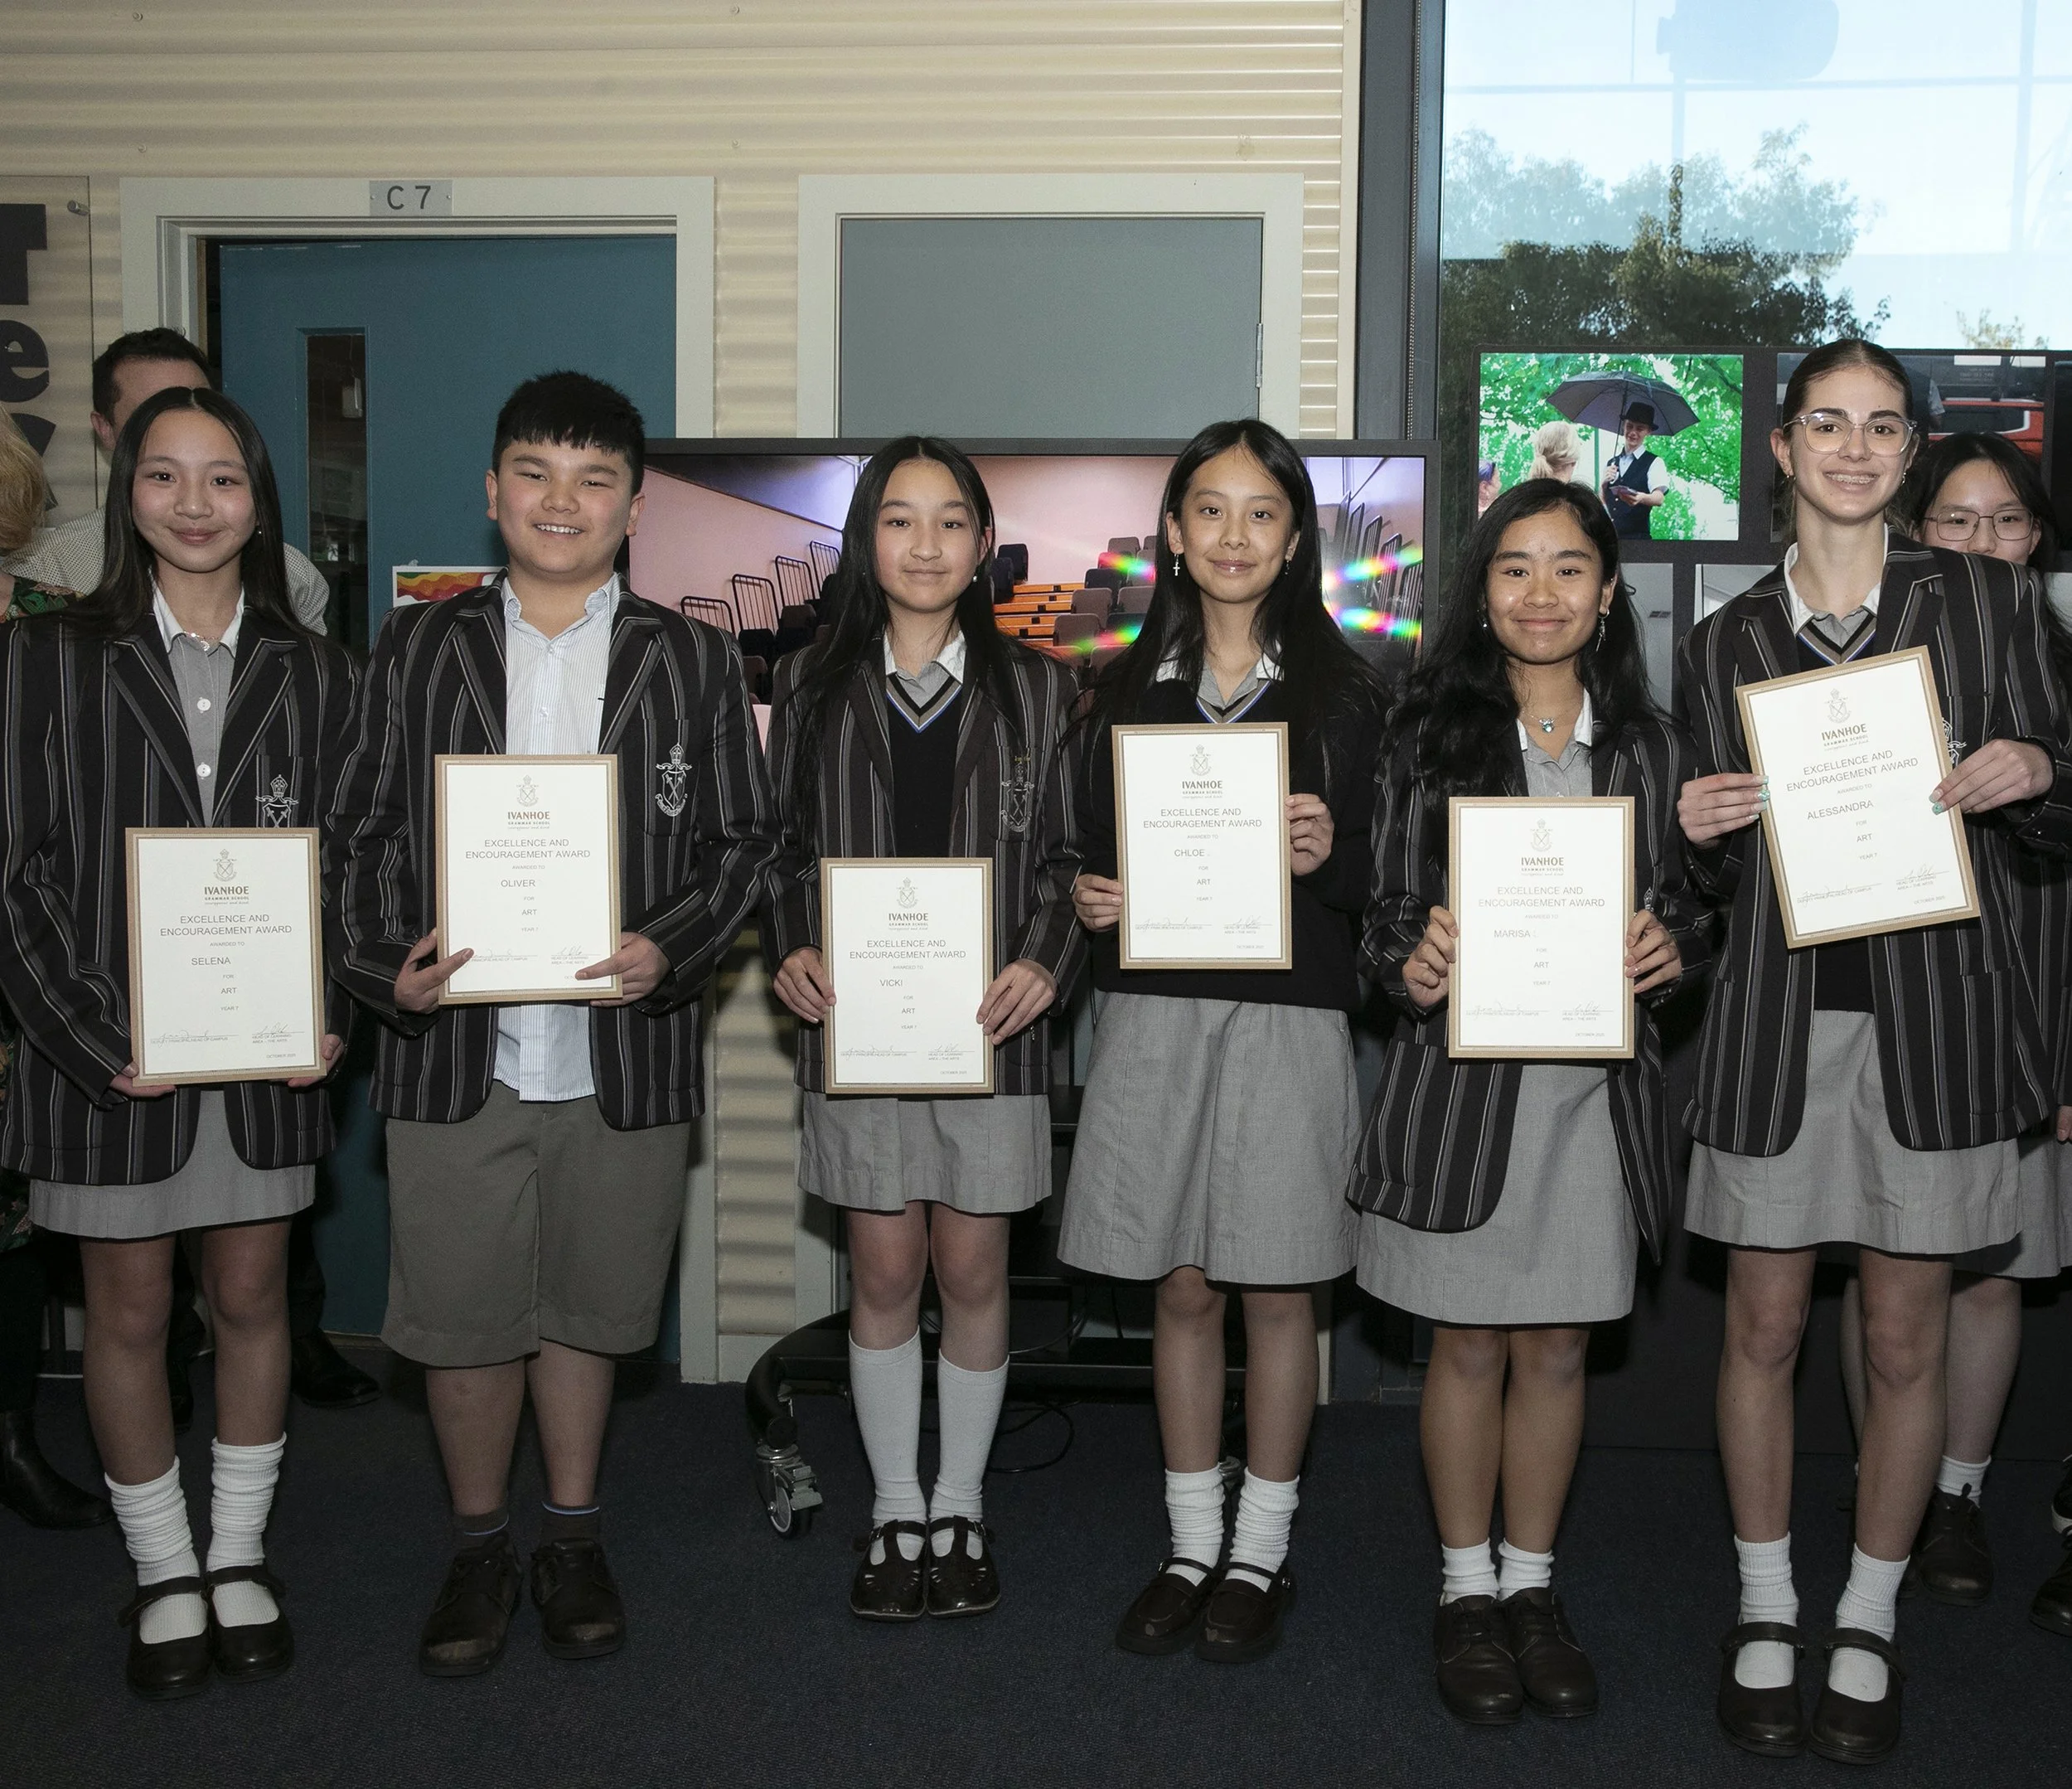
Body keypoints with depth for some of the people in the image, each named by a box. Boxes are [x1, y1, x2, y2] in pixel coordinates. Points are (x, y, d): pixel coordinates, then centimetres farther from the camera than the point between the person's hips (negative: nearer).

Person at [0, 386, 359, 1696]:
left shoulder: (313, 673, 6)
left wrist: (332, 1019, -9)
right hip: (109, 1048, -1)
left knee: (253, 1297, 11)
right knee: (129, 1311, 9)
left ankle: (240, 1557, 29)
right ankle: (166, 1573, 26)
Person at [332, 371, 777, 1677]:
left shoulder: (693, 661, 5)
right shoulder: (418, 650, 7)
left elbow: (742, 840, 3)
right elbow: (367, 833, 7)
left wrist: (669, 948, -14)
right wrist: (387, 962, -10)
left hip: (625, 1053, 0)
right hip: (452, 1049, 1)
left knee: (584, 1309, 13)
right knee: (462, 1318, 9)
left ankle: (573, 1539, 32)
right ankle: (479, 1547, 30)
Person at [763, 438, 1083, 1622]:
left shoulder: (1036, 689, 5)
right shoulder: (816, 688, 6)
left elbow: (1068, 856, 4)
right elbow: (787, 848, 9)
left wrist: (1044, 962, -12)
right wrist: (794, 952, -9)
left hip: (989, 1023, 0)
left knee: (973, 1270, 7)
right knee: (885, 1273, 7)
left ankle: (962, 1506, 24)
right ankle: (896, 1511, 22)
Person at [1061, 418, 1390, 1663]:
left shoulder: (1340, 690, 3)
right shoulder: (1131, 687, 10)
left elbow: (1376, 877, 2)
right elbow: (1092, 850, 14)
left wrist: (1326, 856, -18)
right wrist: (1089, 899, -6)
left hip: (1287, 1014, -2)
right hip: (1155, 1010, 3)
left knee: (1277, 1291, 5)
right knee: (1182, 1287, 9)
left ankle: (1261, 1554, 20)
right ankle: (1192, 1547, 23)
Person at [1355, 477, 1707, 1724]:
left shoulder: (1652, 747, 7)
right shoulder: (1433, 736, 0)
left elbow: (1692, 907, 12)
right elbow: (1388, 912, 0)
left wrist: (1676, 945, -11)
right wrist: (1412, 966, -21)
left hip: (1595, 1082, 2)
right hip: (1463, 1081, -2)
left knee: (1557, 1348, 11)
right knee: (1469, 1344, 7)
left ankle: (1532, 1585, 28)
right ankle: (1467, 1588, 24)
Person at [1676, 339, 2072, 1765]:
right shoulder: (1726, 641, 8)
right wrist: (1706, 832, -10)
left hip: (1934, 1006, -1)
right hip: (1778, 1014, 1)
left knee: (1907, 1340, 7)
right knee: (1765, 1327, 7)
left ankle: (1871, 1622, 25)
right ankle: (1767, 1611, 25)